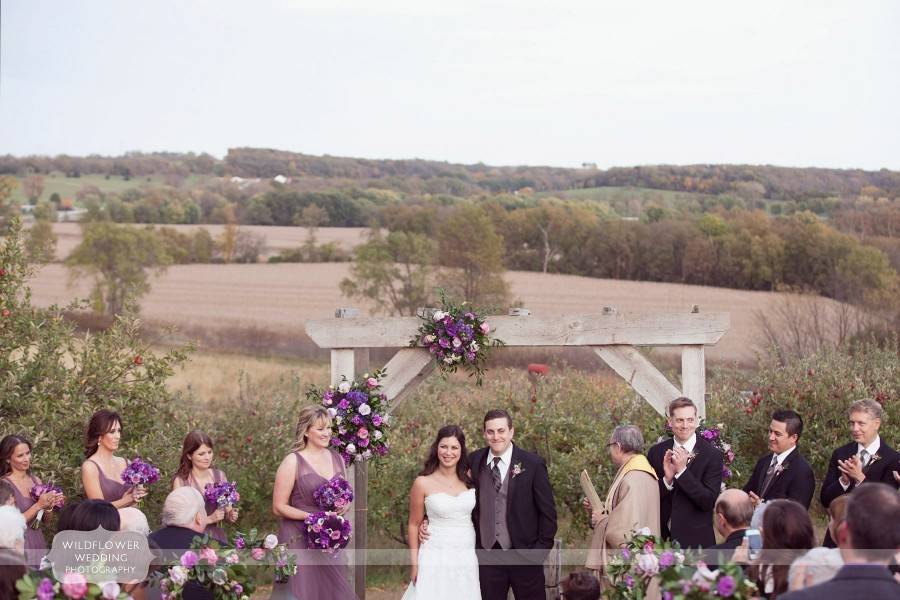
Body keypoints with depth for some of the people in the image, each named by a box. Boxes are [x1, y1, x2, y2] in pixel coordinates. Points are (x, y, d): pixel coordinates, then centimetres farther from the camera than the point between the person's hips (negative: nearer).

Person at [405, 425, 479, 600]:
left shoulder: (470, 478, 3)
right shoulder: (423, 483, -5)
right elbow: (414, 525, 1)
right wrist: (414, 564, 0)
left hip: (467, 558, 3)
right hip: (436, 558, -3)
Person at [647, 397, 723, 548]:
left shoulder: (712, 455, -6)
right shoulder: (656, 452, 4)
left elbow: (709, 502, -13)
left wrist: (682, 471, -20)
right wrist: (667, 479, -15)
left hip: (695, 541, -2)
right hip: (663, 538, 3)